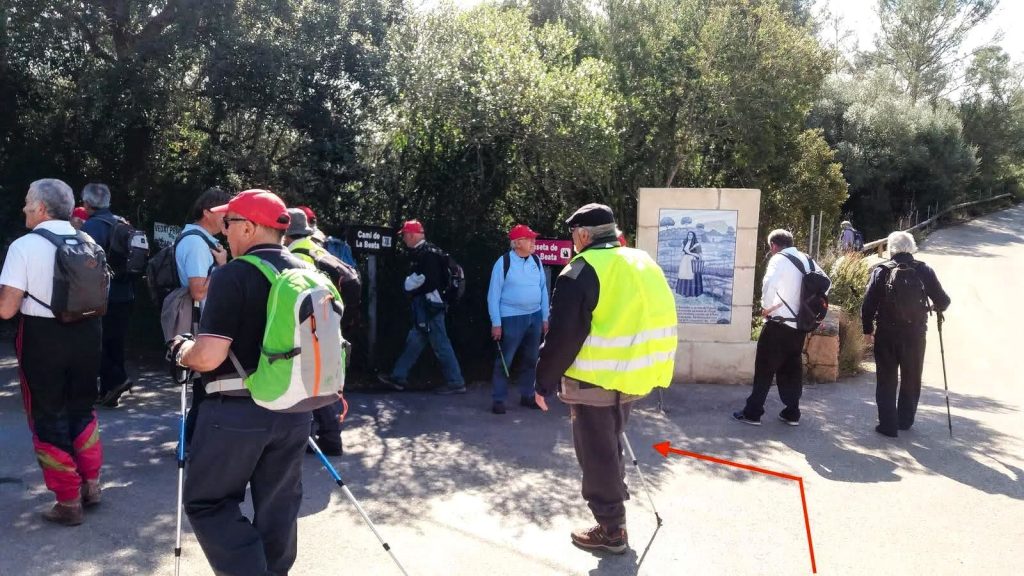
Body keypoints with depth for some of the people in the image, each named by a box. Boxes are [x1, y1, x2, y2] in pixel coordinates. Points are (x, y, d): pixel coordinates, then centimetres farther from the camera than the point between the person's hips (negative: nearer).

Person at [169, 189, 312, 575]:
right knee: (279, 506, 15)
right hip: (294, 409, 6)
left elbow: (208, 357, -19)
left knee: (207, 501, 9)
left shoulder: (233, 275, -14)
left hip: (238, 410, -6)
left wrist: (180, 350, 1)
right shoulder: (306, 274, 6)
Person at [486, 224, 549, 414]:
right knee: (505, 360, 2)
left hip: (534, 316, 5)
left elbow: (543, 289, 10)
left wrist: (544, 317, 9)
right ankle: (498, 399, 13)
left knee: (530, 359, 14)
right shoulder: (503, 262, -11)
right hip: (511, 318, -5)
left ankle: (527, 395, 28)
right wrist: (496, 323, -11)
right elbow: (494, 294, -9)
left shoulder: (536, 261, 4)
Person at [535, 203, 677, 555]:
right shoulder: (643, 263, 10)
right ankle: (614, 503, 36)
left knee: (597, 453, 5)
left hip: (595, 380, -8)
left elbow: (563, 337, -18)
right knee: (609, 445, 23)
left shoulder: (581, 272, -15)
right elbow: (654, 319, 17)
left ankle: (611, 530, 15)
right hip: (635, 375, 8)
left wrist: (545, 382, -7)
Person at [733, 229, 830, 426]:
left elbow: (769, 284, -27)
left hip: (779, 323, -6)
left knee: (765, 368, 1)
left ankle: (753, 413, 6)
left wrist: (767, 307, -13)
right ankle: (792, 413, 19)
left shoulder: (779, 259, -11)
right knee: (792, 369, 14)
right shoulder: (807, 260, 10)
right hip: (800, 323, 6)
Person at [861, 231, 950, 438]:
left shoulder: (881, 271, -6)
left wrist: (868, 329, 4)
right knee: (911, 379, 19)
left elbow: (868, 304, -8)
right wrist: (936, 308, 23)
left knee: (886, 380, 8)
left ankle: (888, 425, 8)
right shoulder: (924, 271, -3)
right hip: (915, 334, 2)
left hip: (886, 335, -1)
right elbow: (943, 301, 0)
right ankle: (905, 420, 30)